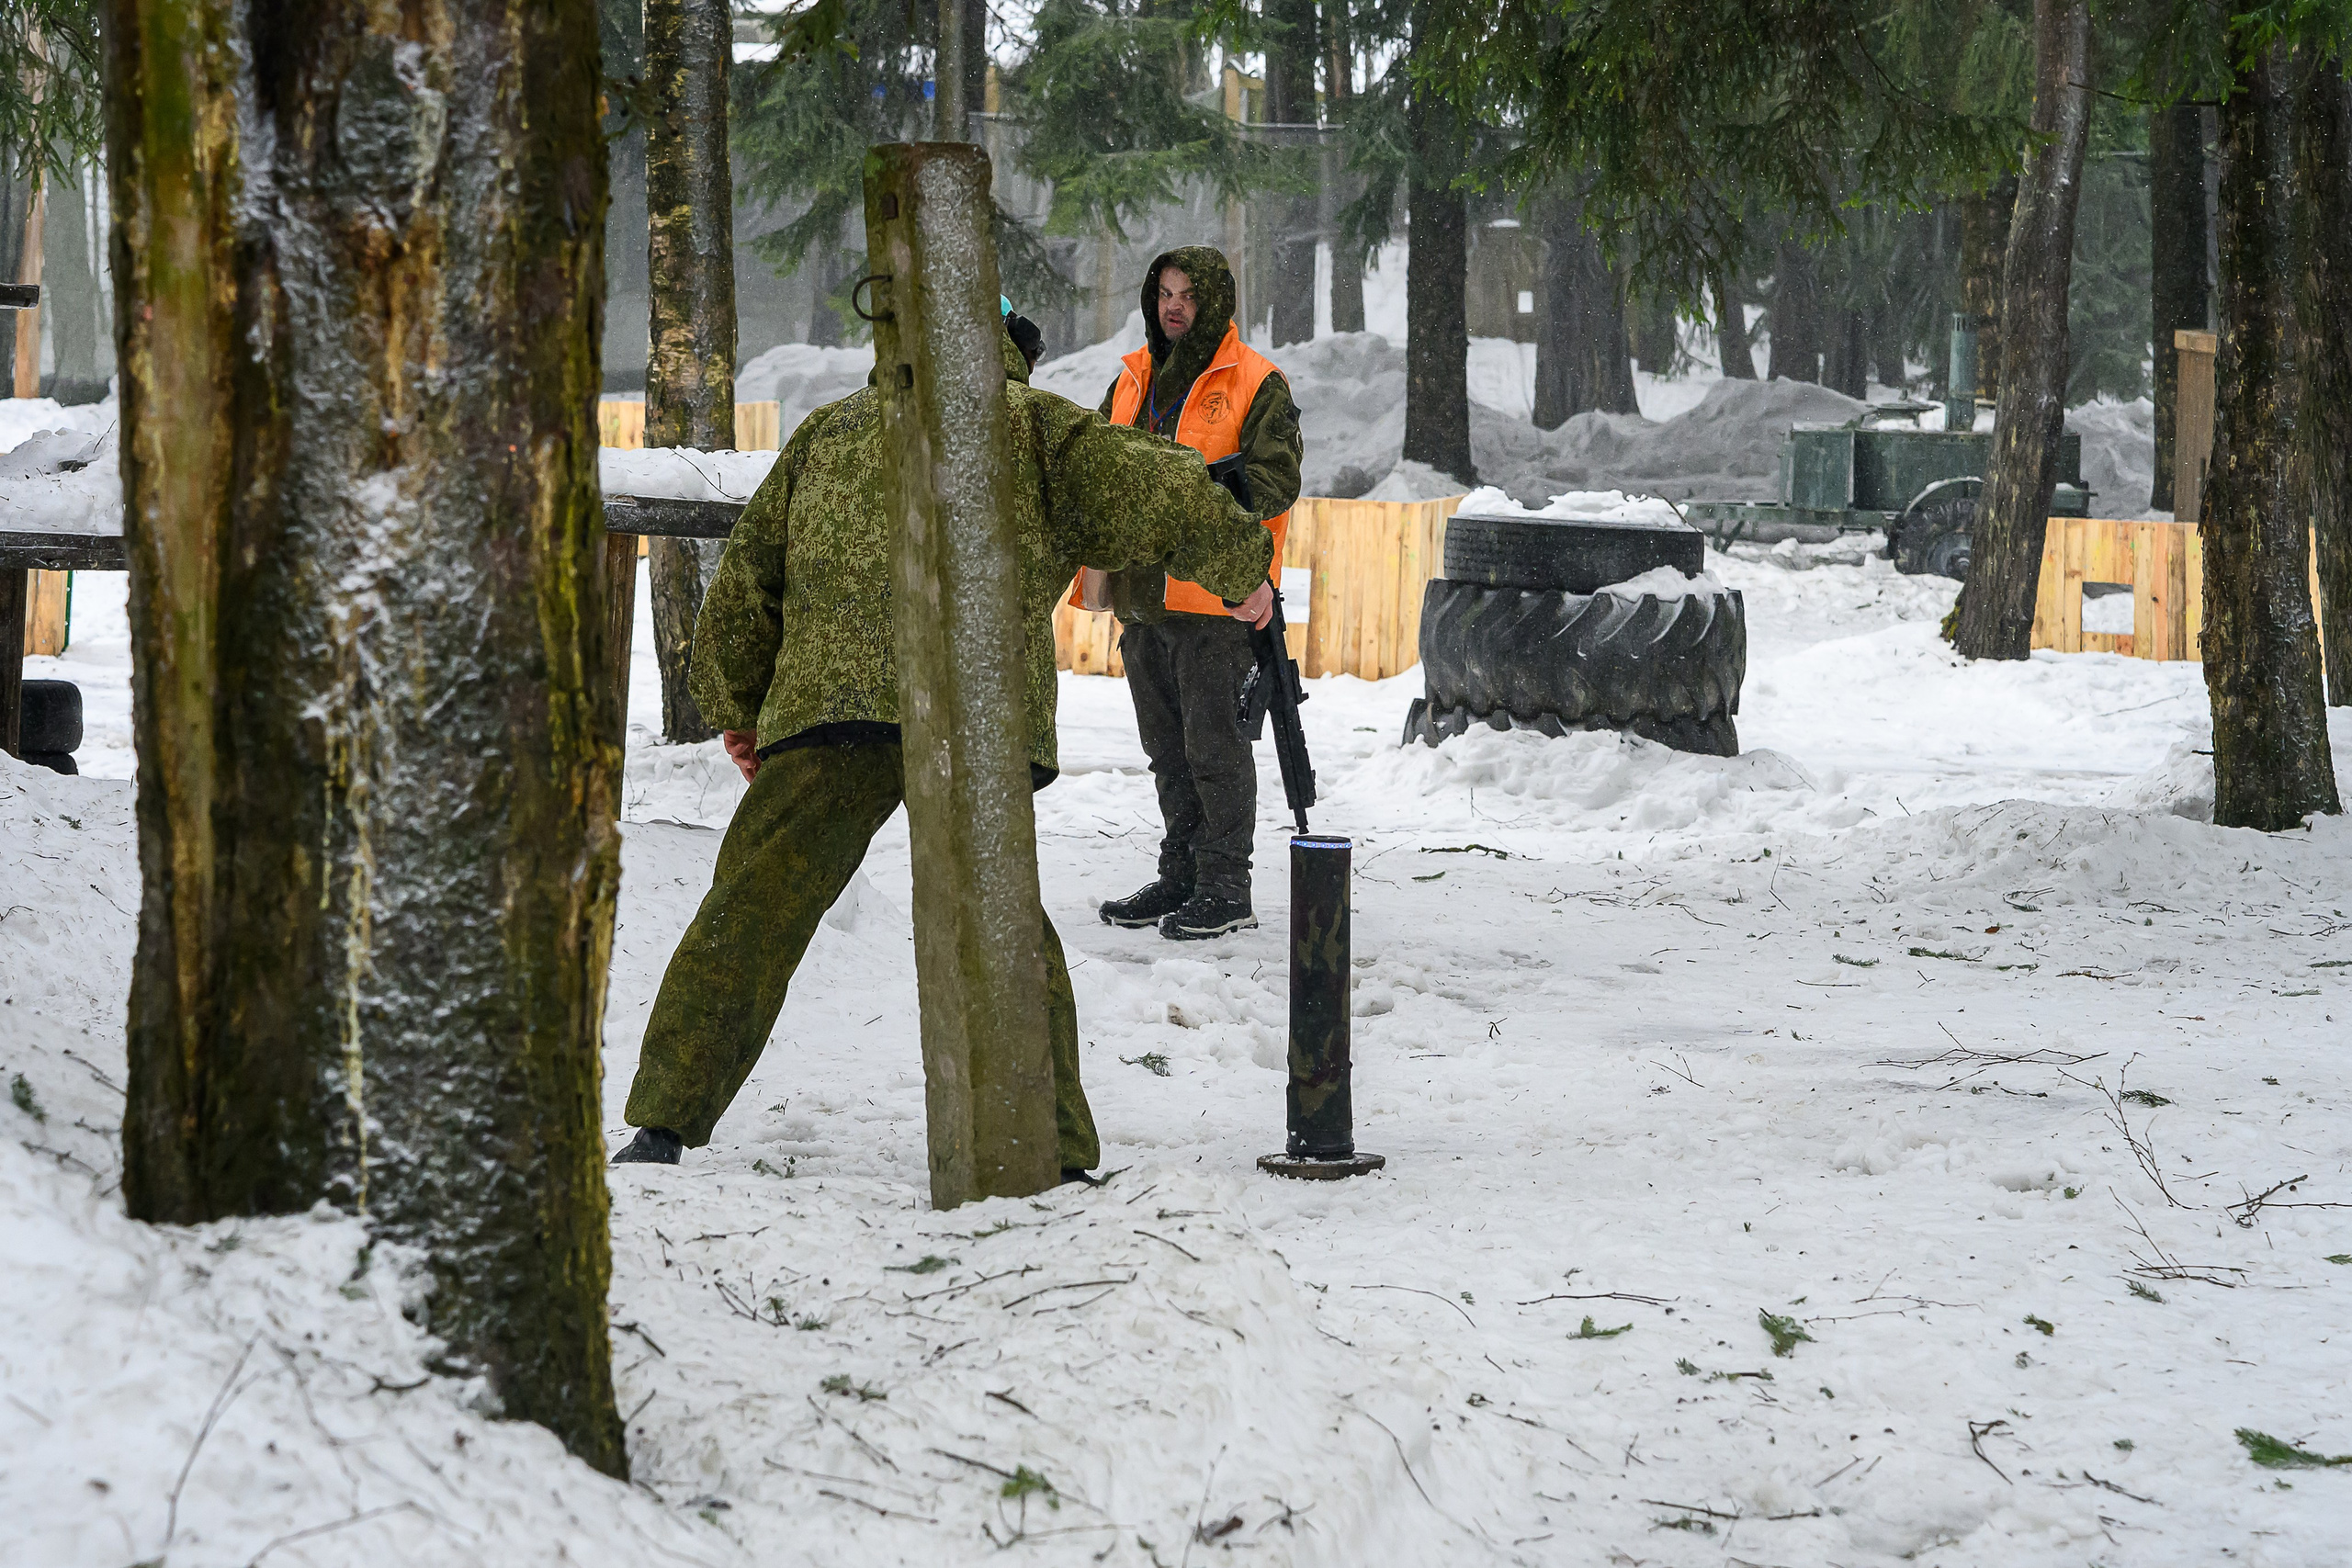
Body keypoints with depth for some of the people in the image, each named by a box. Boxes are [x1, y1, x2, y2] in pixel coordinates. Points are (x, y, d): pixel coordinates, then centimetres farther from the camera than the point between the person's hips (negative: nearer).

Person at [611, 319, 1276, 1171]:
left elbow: (747, 574, 25)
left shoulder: (830, 430, 28)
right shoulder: (1036, 429, 20)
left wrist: (736, 703, 33)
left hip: (830, 712, 1)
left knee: (747, 916, 6)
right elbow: (1157, 495, 10)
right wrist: (1243, 568, 26)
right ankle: (1054, 1147, 7)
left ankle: (666, 1123, 3)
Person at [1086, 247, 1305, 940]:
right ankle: (1181, 875, 23)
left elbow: (1276, 478, -13)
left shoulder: (1255, 383, -5)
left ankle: (1226, 889, 1)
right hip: (1144, 592, 7)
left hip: (1217, 592, -7)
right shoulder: (1134, 380, 15)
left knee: (1213, 742, -6)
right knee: (1167, 746, 14)